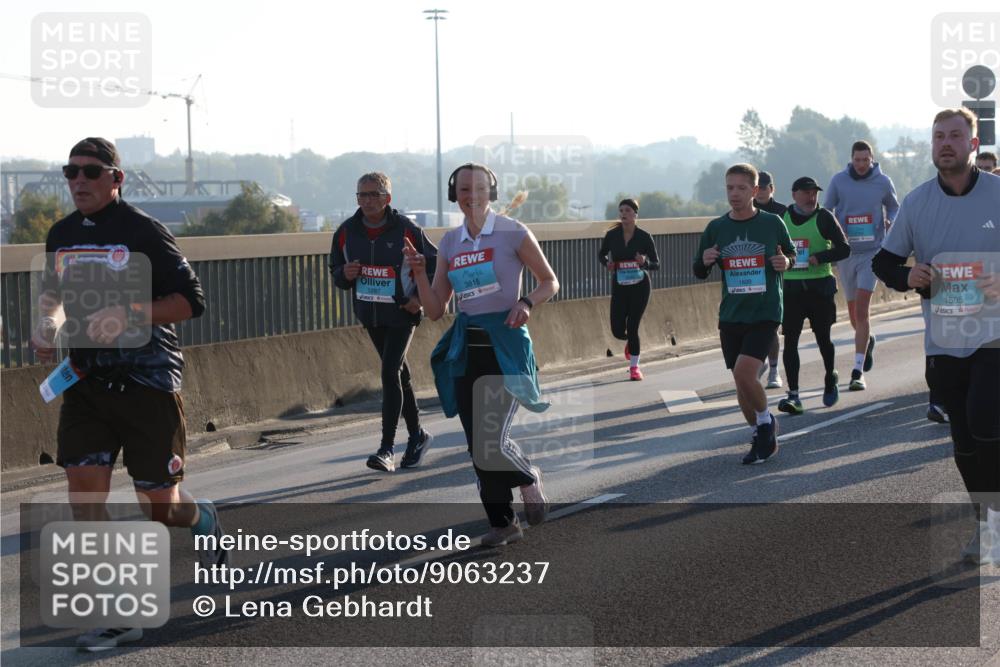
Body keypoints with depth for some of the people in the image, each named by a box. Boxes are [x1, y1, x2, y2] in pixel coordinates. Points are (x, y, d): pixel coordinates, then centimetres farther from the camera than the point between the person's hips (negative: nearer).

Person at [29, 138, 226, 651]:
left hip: (148, 382, -5)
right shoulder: (62, 235, 8)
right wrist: (47, 323, 5)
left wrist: (128, 314, -22)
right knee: (84, 490, -9)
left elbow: (191, 301, -11)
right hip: (85, 379, 5)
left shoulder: (143, 232, -9)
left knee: (159, 506, 2)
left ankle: (204, 520, 40)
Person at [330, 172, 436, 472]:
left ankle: (387, 449, -15)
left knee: (390, 373, -15)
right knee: (398, 374, 16)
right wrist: (344, 274, -13)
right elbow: (336, 272, 10)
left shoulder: (406, 230, -13)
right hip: (370, 314, 5)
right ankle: (417, 435, 32)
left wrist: (421, 296, -10)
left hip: (402, 313, -5)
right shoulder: (346, 232, -2)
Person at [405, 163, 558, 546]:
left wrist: (526, 302, -14)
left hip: (506, 344, -5)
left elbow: (550, 282, 5)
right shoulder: (450, 242, 9)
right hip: (466, 349, 5)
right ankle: (502, 524, 18)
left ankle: (529, 480, 18)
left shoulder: (512, 233, -4)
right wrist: (419, 273, -7)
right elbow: (435, 310, 9)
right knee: (478, 446, 4)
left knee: (493, 441, -15)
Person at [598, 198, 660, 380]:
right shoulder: (612, 235, -4)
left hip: (639, 286, -2)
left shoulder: (644, 237, -8)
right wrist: (607, 263, -9)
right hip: (619, 287, 2)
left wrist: (645, 263, -27)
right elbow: (601, 254, 13)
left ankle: (634, 366, 12)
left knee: (632, 327, -6)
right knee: (617, 331, -1)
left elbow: (656, 264, -5)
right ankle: (630, 341, 36)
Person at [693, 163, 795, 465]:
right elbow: (700, 272, 12)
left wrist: (786, 262, -10)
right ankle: (762, 438, 26)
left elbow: (791, 254, 13)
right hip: (731, 315, 4)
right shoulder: (716, 228, 4)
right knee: (741, 382, 7)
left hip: (765, 313, -4)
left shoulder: (772, 223, -2)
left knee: (744, 373, -20)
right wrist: (704, 261, -10)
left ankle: (766, 421, 7)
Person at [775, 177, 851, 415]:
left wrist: (819, 258, -20)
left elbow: (844, 249, -7)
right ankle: (793, 394, -8)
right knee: (790, 340, -6)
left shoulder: (824, 217, -3)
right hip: (790, 287, 2)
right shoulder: (782, 217, 6)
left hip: (820, 286, -2)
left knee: (823, 338, 9)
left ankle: (830, 379, 36)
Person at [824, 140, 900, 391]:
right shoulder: (838, 180, 0)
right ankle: (867, 341, 47)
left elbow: (894, 206, 16)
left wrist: (890, 220, -5)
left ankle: (858, 371, -16)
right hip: (845, 253, 2)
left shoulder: (883, 182, 0)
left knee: (861, 310, -14)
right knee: (853, 312, 13)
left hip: (871, 251, -2)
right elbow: (826, 211, 7)